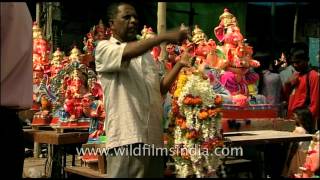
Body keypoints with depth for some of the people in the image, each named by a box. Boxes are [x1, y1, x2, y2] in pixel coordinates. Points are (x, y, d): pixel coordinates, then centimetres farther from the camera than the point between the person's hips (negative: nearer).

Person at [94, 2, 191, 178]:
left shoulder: (145, 53, 23)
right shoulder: (104, 48, 2)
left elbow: (160, 88, 21)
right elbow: (126, 53, -20)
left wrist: (179, 64, 9)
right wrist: (164, 37, -24)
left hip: (154, 138, 7)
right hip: (128, 138, -7)